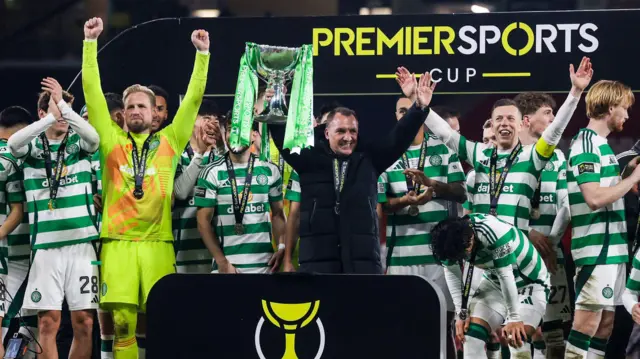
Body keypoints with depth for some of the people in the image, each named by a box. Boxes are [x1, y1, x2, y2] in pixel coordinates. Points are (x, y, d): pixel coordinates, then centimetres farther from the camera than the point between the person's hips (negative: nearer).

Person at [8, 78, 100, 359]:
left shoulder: (79, 143, 8)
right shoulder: (32, 146, 6)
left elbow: (93, 136, -15)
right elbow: (13, 143, -17)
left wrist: (64, 106, -22)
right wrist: (52, 116, -26)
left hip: (81, 243, 1)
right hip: (45, 244, -1)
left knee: (84, 322, 0)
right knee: (48, 322, -3)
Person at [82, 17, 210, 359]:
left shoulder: (169, 141, 13)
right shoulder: (111, 140, 12)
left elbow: (193, 98, 12)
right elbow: (92, 91, 9)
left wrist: (202, 53, 7)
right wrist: (91, 42, 4)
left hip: (158, 242, 0)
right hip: (118, 242, 0)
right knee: (122, 322, -6)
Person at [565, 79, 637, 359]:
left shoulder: (600, 144, 17)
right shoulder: (586, 144, -13)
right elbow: (595, 198, -23)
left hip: (611, 247, 10)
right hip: (596, 248, -10)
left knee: (605, 322, 10)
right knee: (587, 321, -10)